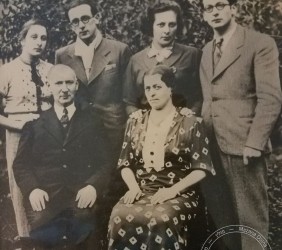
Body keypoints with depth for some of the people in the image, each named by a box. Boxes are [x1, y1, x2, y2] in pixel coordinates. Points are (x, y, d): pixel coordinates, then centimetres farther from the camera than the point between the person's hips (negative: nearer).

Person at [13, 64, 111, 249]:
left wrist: (93, 186, -12)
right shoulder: (35, 124, 17)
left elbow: (105, 161, 9)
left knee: (81, 234, -29)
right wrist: (32, 188, -10)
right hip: (45, 195, 0)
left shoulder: (93, 122, 16)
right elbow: (21, 163, 11)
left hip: (82, 194, 0)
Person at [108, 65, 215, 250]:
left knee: (160, 221, -35)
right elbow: (125, 164, 14)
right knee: (120, 217, -29)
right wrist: (133, 187, -6)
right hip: (141, 192, 3)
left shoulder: (191, 123, 1)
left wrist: (172, 190, -15)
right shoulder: (135, 122, 14)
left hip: (180, 194, -3)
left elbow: (201, 169, -2)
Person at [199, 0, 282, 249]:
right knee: (220, 215, 13)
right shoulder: (207, 51, 17)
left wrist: (254, 143, -16)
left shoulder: (260, 44, -3)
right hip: (212, 146, 6)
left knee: (250, 217, 3)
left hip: (243, 145, -6)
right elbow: (207, 100, 14)